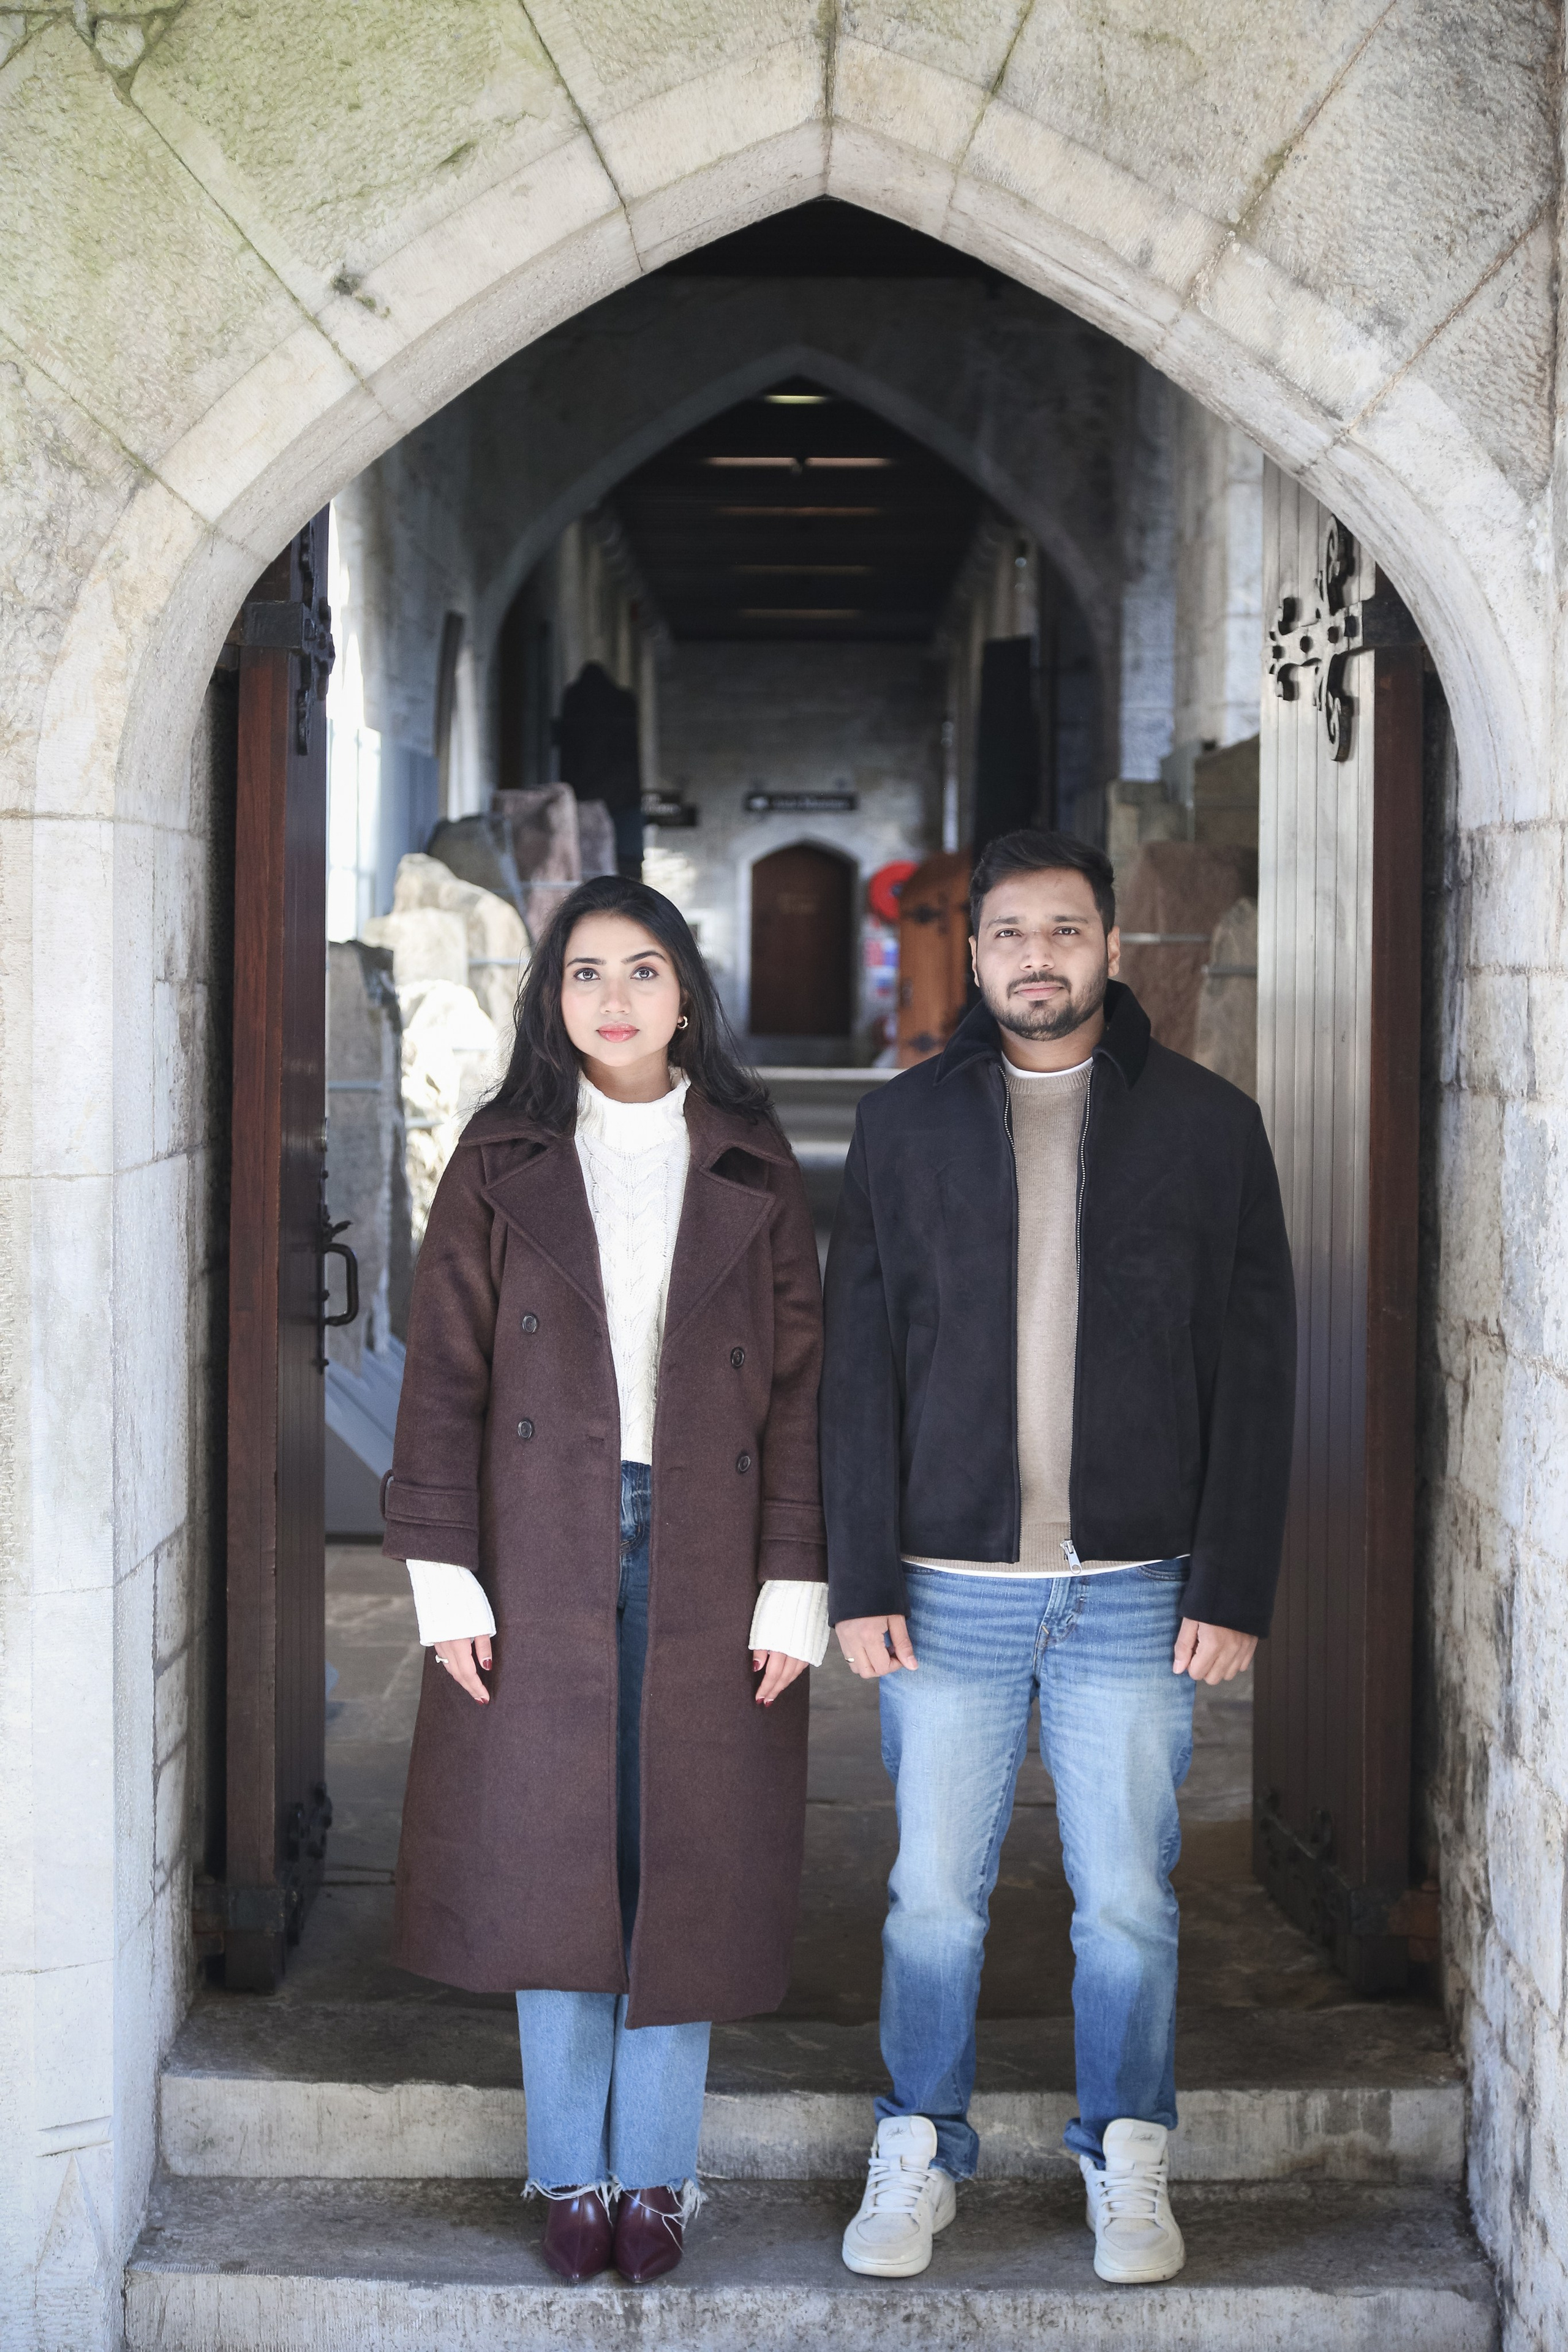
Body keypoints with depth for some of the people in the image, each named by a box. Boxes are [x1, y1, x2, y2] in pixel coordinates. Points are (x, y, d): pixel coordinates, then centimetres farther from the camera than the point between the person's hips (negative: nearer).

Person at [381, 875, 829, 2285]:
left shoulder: (753, 1167, 5)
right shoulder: (503, 1163, 6)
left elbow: (799, 1382, 3)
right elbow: (445, 1371, 3)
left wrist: (794, 1584, -4)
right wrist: (444, 1574, -5)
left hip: (705, 1557, 0)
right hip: (543, 1552, 0)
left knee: (685, 1855, 3)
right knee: (552, 1853, 3)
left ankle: (657, 2172, 16)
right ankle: (571, 2176, 15)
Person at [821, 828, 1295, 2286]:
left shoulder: (1207, 1124, 2)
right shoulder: (904, 1124, 4)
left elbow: (1254, 1372, 1)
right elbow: (859, 1371, 3)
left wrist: (1233, 1587, -5)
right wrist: (860, 1582, -4)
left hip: (1136, 1592, 0)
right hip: (949, 1590, 1)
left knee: (1129, 1901, 7)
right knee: (935, 1894, 8)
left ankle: (1127, 2161, 24)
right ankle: (918, 2153, 24)